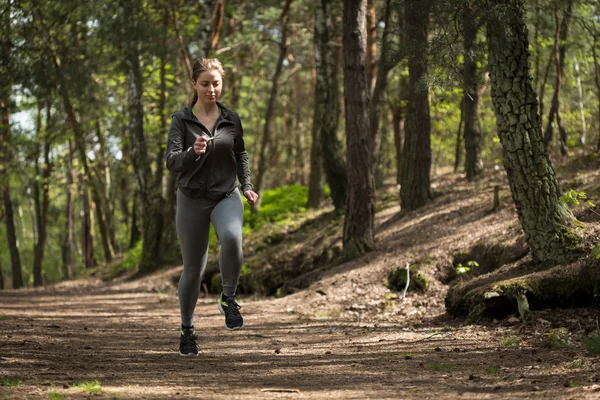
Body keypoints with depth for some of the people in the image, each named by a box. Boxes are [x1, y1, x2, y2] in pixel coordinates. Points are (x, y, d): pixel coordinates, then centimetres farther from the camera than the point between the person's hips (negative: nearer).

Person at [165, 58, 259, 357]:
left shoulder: (231, 119, 4)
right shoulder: (182, 120, -4)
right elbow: (172, 162, -13)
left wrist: (246, 186, 10)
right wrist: (193, 152, -32)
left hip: (227, 196, 1)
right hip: (192, 199, -1)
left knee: (232, 237, -33)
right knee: (193, 269, 5)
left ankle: (228, 298, -11)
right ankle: (187, 329, 26)